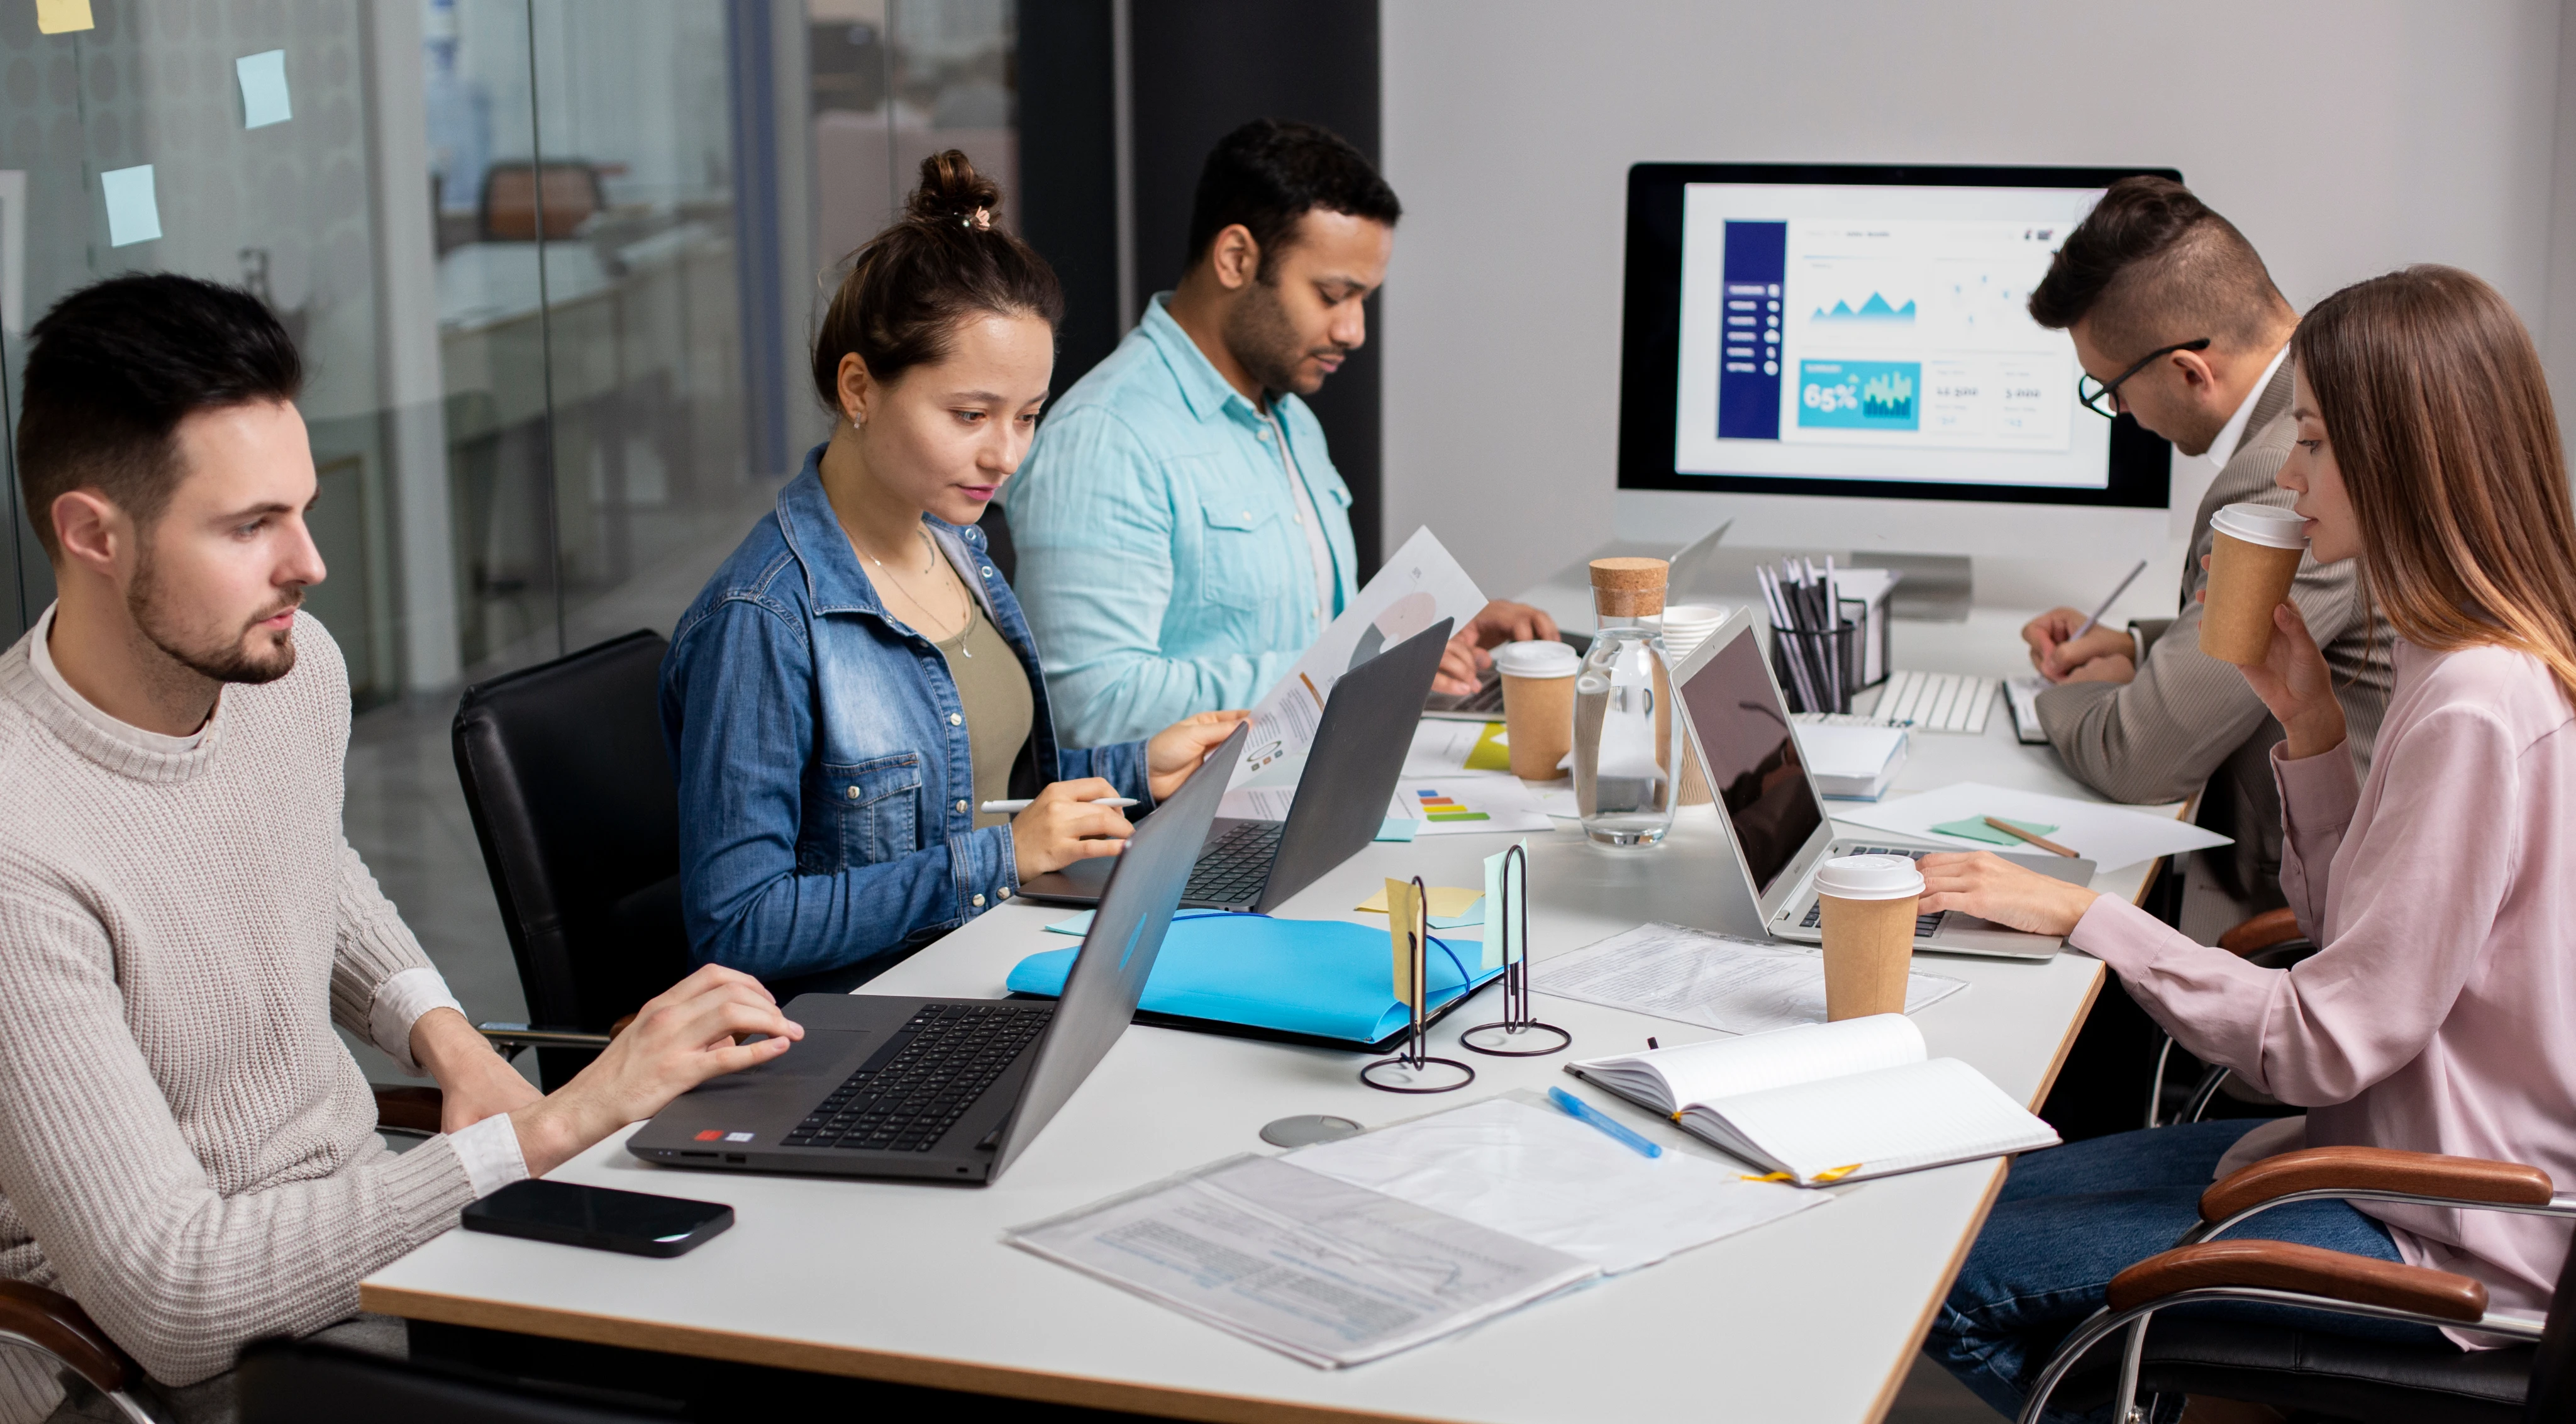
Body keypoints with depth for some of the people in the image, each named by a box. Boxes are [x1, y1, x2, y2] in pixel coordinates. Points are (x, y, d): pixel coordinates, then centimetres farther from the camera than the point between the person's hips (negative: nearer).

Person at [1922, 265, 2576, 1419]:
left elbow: (2329, 1043, -24)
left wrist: (2081, 915, -18)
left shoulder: (2474, 712, -26)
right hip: (2388, 1149, 10)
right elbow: (2351, 926, 12)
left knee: (1958, 1278, -10)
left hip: (2432, 1240, -10)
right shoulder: (2470, 663, 6)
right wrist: (2314, 724, 0)